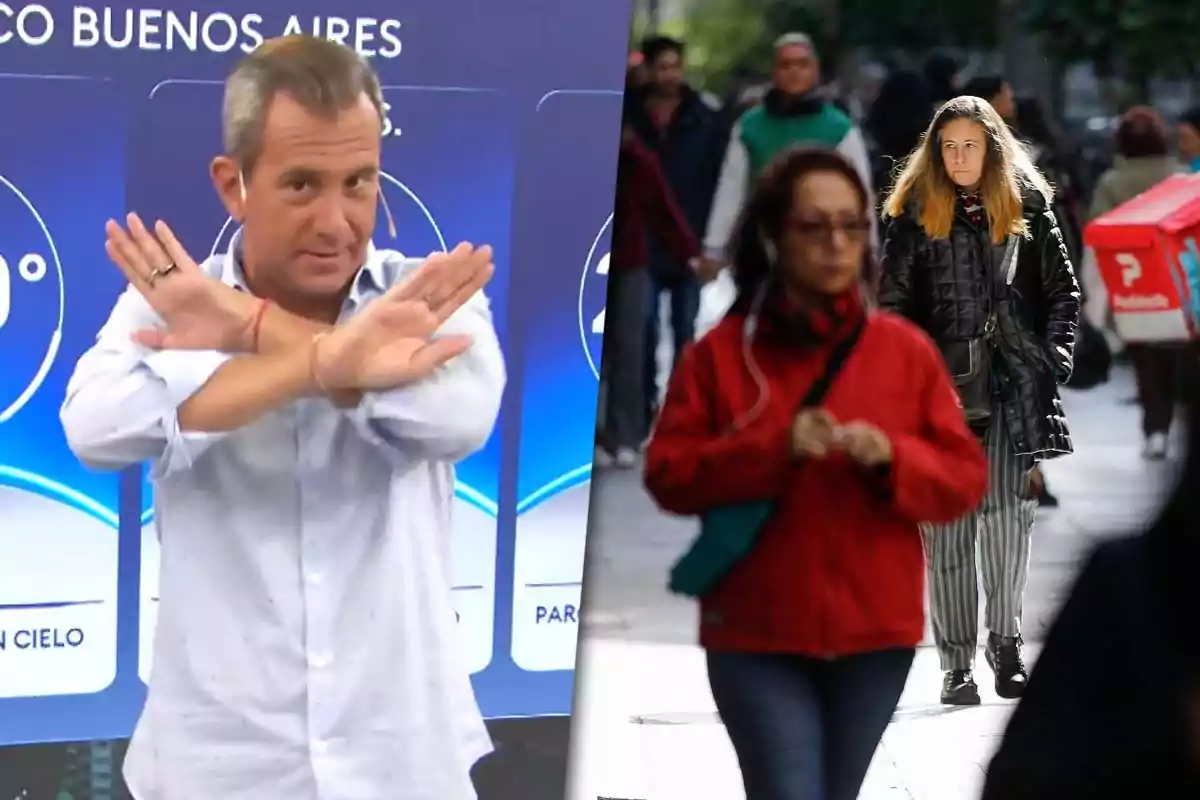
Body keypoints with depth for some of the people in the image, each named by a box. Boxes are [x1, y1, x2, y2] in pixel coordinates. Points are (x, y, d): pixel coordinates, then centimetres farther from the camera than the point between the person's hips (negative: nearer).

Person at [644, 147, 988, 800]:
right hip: (757, 633, -2)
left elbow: (966, 478, 3)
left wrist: (891, 459, -17)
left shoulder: (907, 350, 3)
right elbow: (669, 476, -6)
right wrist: (774, 450, -19)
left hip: (874, 631, 3)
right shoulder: (721, 352, -1)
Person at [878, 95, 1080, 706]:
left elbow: (1062, 291, 12)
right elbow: (893, 303, 4)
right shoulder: (914, 215, 5)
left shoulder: (1027, 208, 8)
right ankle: (957, 662, 4)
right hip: (942, 384, 0)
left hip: (1012, 383, 0)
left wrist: (1053, 360, 0)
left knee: (1008, 514, -9)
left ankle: (1005, 640, 7)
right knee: (947, 524, -1)